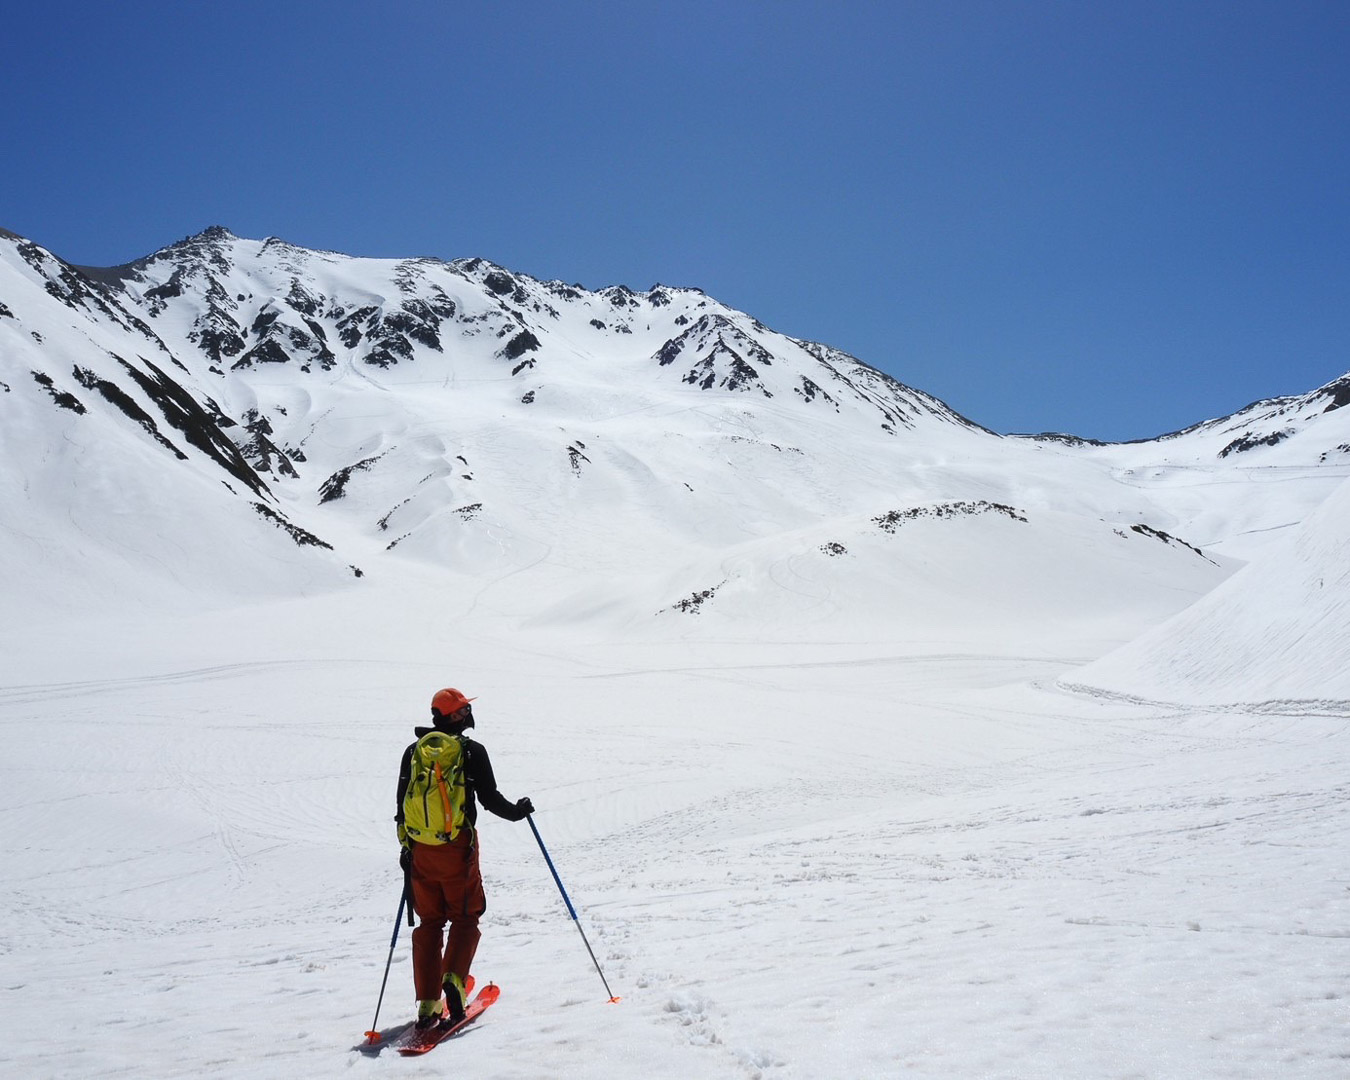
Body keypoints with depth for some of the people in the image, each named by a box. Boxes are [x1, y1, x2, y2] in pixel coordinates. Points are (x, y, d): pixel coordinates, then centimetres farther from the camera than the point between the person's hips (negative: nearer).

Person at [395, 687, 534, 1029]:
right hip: (457, 847, -4)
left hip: (421, 849, 4)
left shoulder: (413, 751, 7)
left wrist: (406, 847, 20)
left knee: (429, 923, 13)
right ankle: (453, 977, -13)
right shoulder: (472, 751, -6)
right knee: (465, 918, 10)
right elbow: (489, 797, -7)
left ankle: (427, 1004, 11)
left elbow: (402, 806, 10)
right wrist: (517, 811, 11)